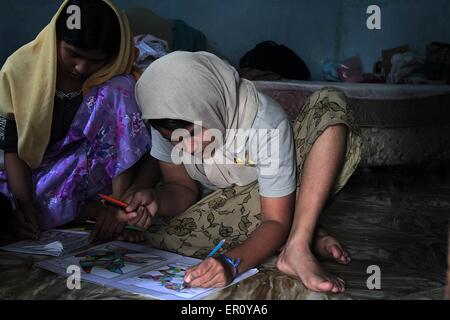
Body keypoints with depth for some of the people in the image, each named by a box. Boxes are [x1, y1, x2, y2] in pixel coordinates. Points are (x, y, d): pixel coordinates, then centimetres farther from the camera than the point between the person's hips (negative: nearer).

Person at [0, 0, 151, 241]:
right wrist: (24, 205, -19)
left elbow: (129, 147, -16)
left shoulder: (117, 87, -11)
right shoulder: (20, 69, -7)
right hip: (31, 177, 2)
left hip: (90, 177, -1)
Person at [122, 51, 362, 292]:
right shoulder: (166, 123, -21)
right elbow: (183, 189, -9)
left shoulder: (267, 123, -33)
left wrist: (231, 263, -46)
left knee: (331, 104, -27)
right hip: (222, 200, 3)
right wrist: (154, 200, -33)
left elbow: (276, 221, -28)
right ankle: (302, 235, -15)